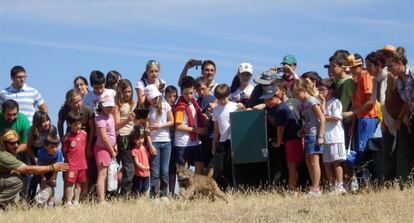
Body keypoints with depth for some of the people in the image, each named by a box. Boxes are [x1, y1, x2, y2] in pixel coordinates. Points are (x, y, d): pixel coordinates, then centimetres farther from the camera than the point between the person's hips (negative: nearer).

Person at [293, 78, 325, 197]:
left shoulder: (312, 101, -11)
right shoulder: (303, 103, 15)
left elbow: (322, 118, -14)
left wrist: (320, 136, -17)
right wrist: (301, 131, 5)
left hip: (314, 135, -9)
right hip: (308, 135, 9)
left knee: (314, 161, -7)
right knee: (308, 161, 11)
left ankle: (316, 189, -4)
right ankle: (314, 188, 16)